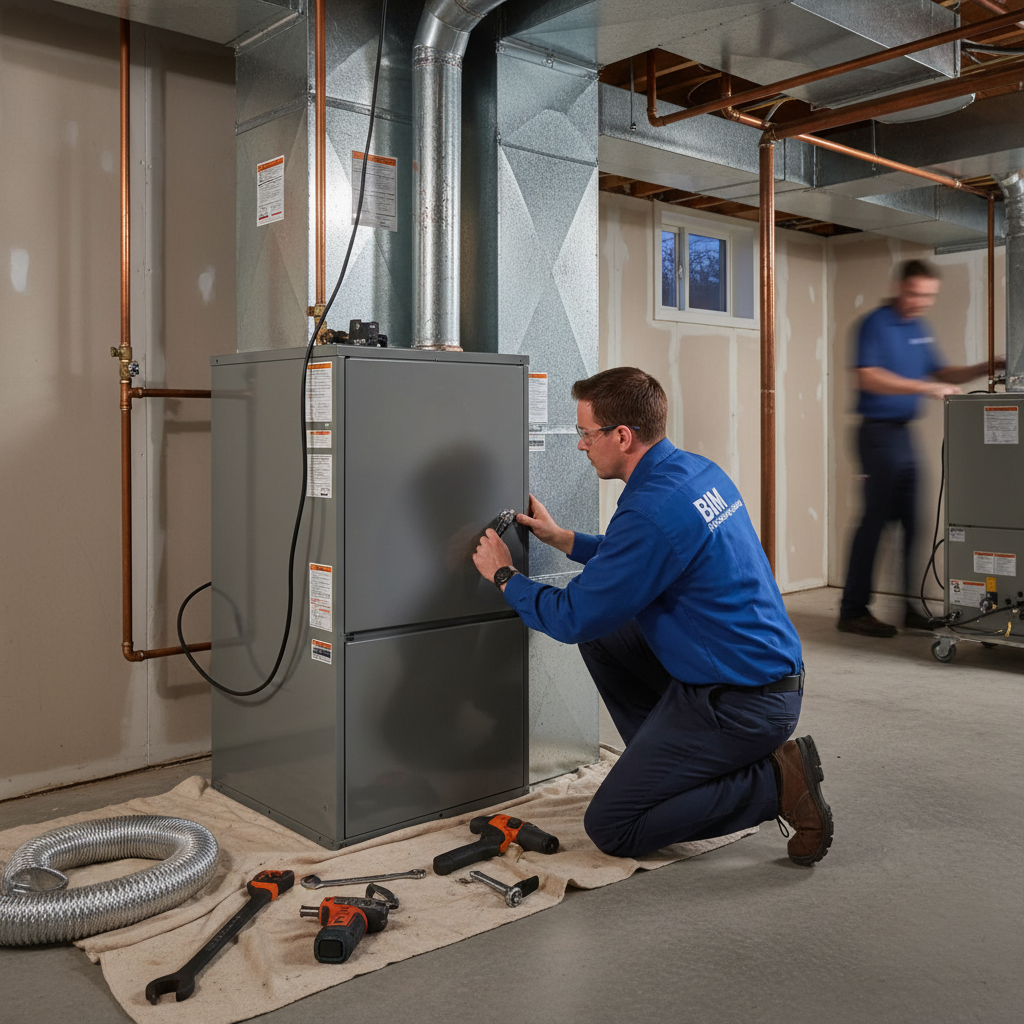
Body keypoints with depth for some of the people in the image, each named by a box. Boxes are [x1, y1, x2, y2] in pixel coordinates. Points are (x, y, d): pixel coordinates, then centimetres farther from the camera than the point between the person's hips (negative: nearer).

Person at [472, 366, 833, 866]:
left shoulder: (652, 510, -25)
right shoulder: (697, 470, 5)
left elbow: (573, 618, -16)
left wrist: (504, 576, 0)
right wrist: (560, 537, 24)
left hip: (739, 703, -10)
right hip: (763, 669, 10)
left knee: (610, 827, -2)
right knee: (602, 634, 17)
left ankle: (775, 780, -4)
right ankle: (666, 761, 20)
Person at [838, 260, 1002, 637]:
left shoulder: (919, 329, 17)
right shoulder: (876, 324, -9)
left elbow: (940, 374, 22)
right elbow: (868, 376, -21)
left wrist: (985, 368, 7)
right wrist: (926, 388, -26)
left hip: (903, 433, 8)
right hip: (879, 432, -8)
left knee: (912, 522, 7)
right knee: (876, 518, -8)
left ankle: (910, 609, 14)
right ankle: (853, 612, -1)